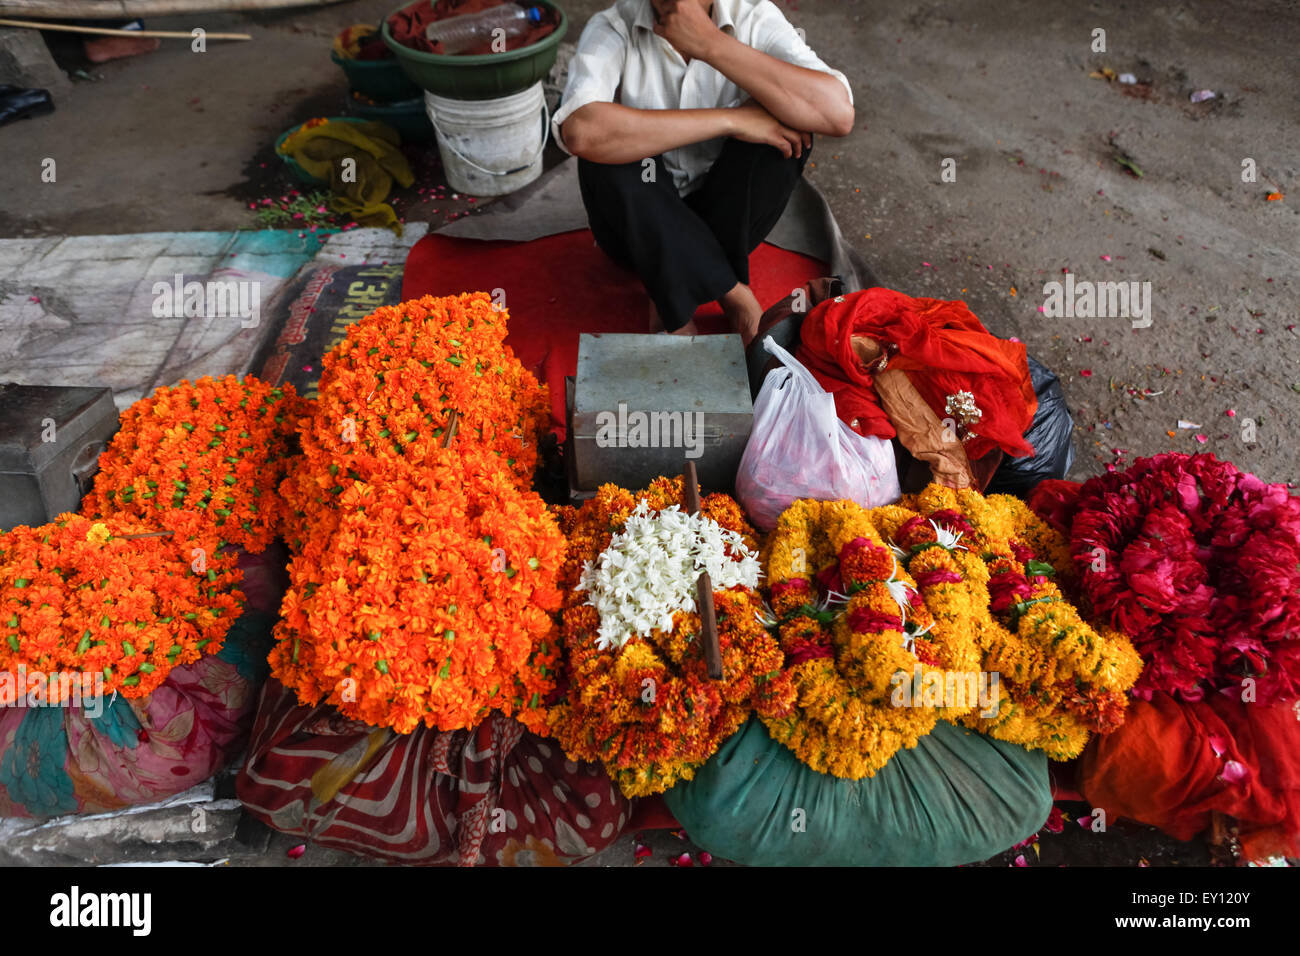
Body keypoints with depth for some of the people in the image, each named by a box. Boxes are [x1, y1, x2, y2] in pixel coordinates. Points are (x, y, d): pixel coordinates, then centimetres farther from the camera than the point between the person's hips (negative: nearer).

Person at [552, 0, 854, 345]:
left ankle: (674, 303, -15)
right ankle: (736, 298, -19)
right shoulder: (614, 28, -13)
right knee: (608, 152, -29)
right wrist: (729, 120, -32)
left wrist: (713, 44, -28)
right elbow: (580, 133, -35)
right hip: (642, 224, -1)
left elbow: (838, 114, -26)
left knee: (785, 119, -21)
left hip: (728, 219, 2)